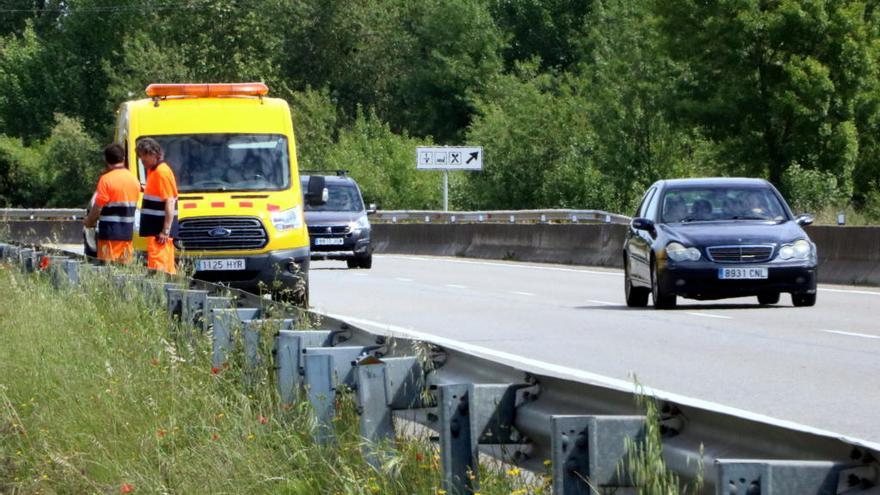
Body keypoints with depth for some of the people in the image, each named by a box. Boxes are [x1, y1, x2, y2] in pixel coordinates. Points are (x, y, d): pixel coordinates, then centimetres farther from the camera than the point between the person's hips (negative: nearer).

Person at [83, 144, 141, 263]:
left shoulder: (106, 179, -12)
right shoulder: (134, 179, 8)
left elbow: (98, 207, -11)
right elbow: (133, 205, 11)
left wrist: (88, 221, 5)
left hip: (110, 232, -6)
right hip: (128, 232, 6)